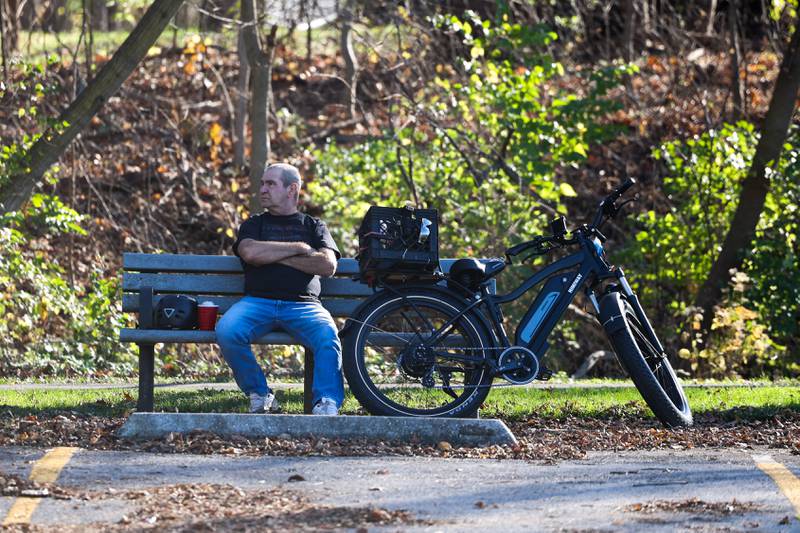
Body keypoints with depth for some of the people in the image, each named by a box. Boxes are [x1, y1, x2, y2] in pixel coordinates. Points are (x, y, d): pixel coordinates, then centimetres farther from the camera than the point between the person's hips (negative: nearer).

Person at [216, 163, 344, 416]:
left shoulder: (314, 226, 21)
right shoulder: (254, 224, 23)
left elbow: (327, 265, 2)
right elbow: (250, 252, -2)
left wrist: (274, 257, 0)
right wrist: (298, 248, 0)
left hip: (302, 304, -1)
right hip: (258, 301, 1)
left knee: (328, 335, -34)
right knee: (226, 331, -30)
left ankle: (326, 404, -35)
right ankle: (259, 394, -12)